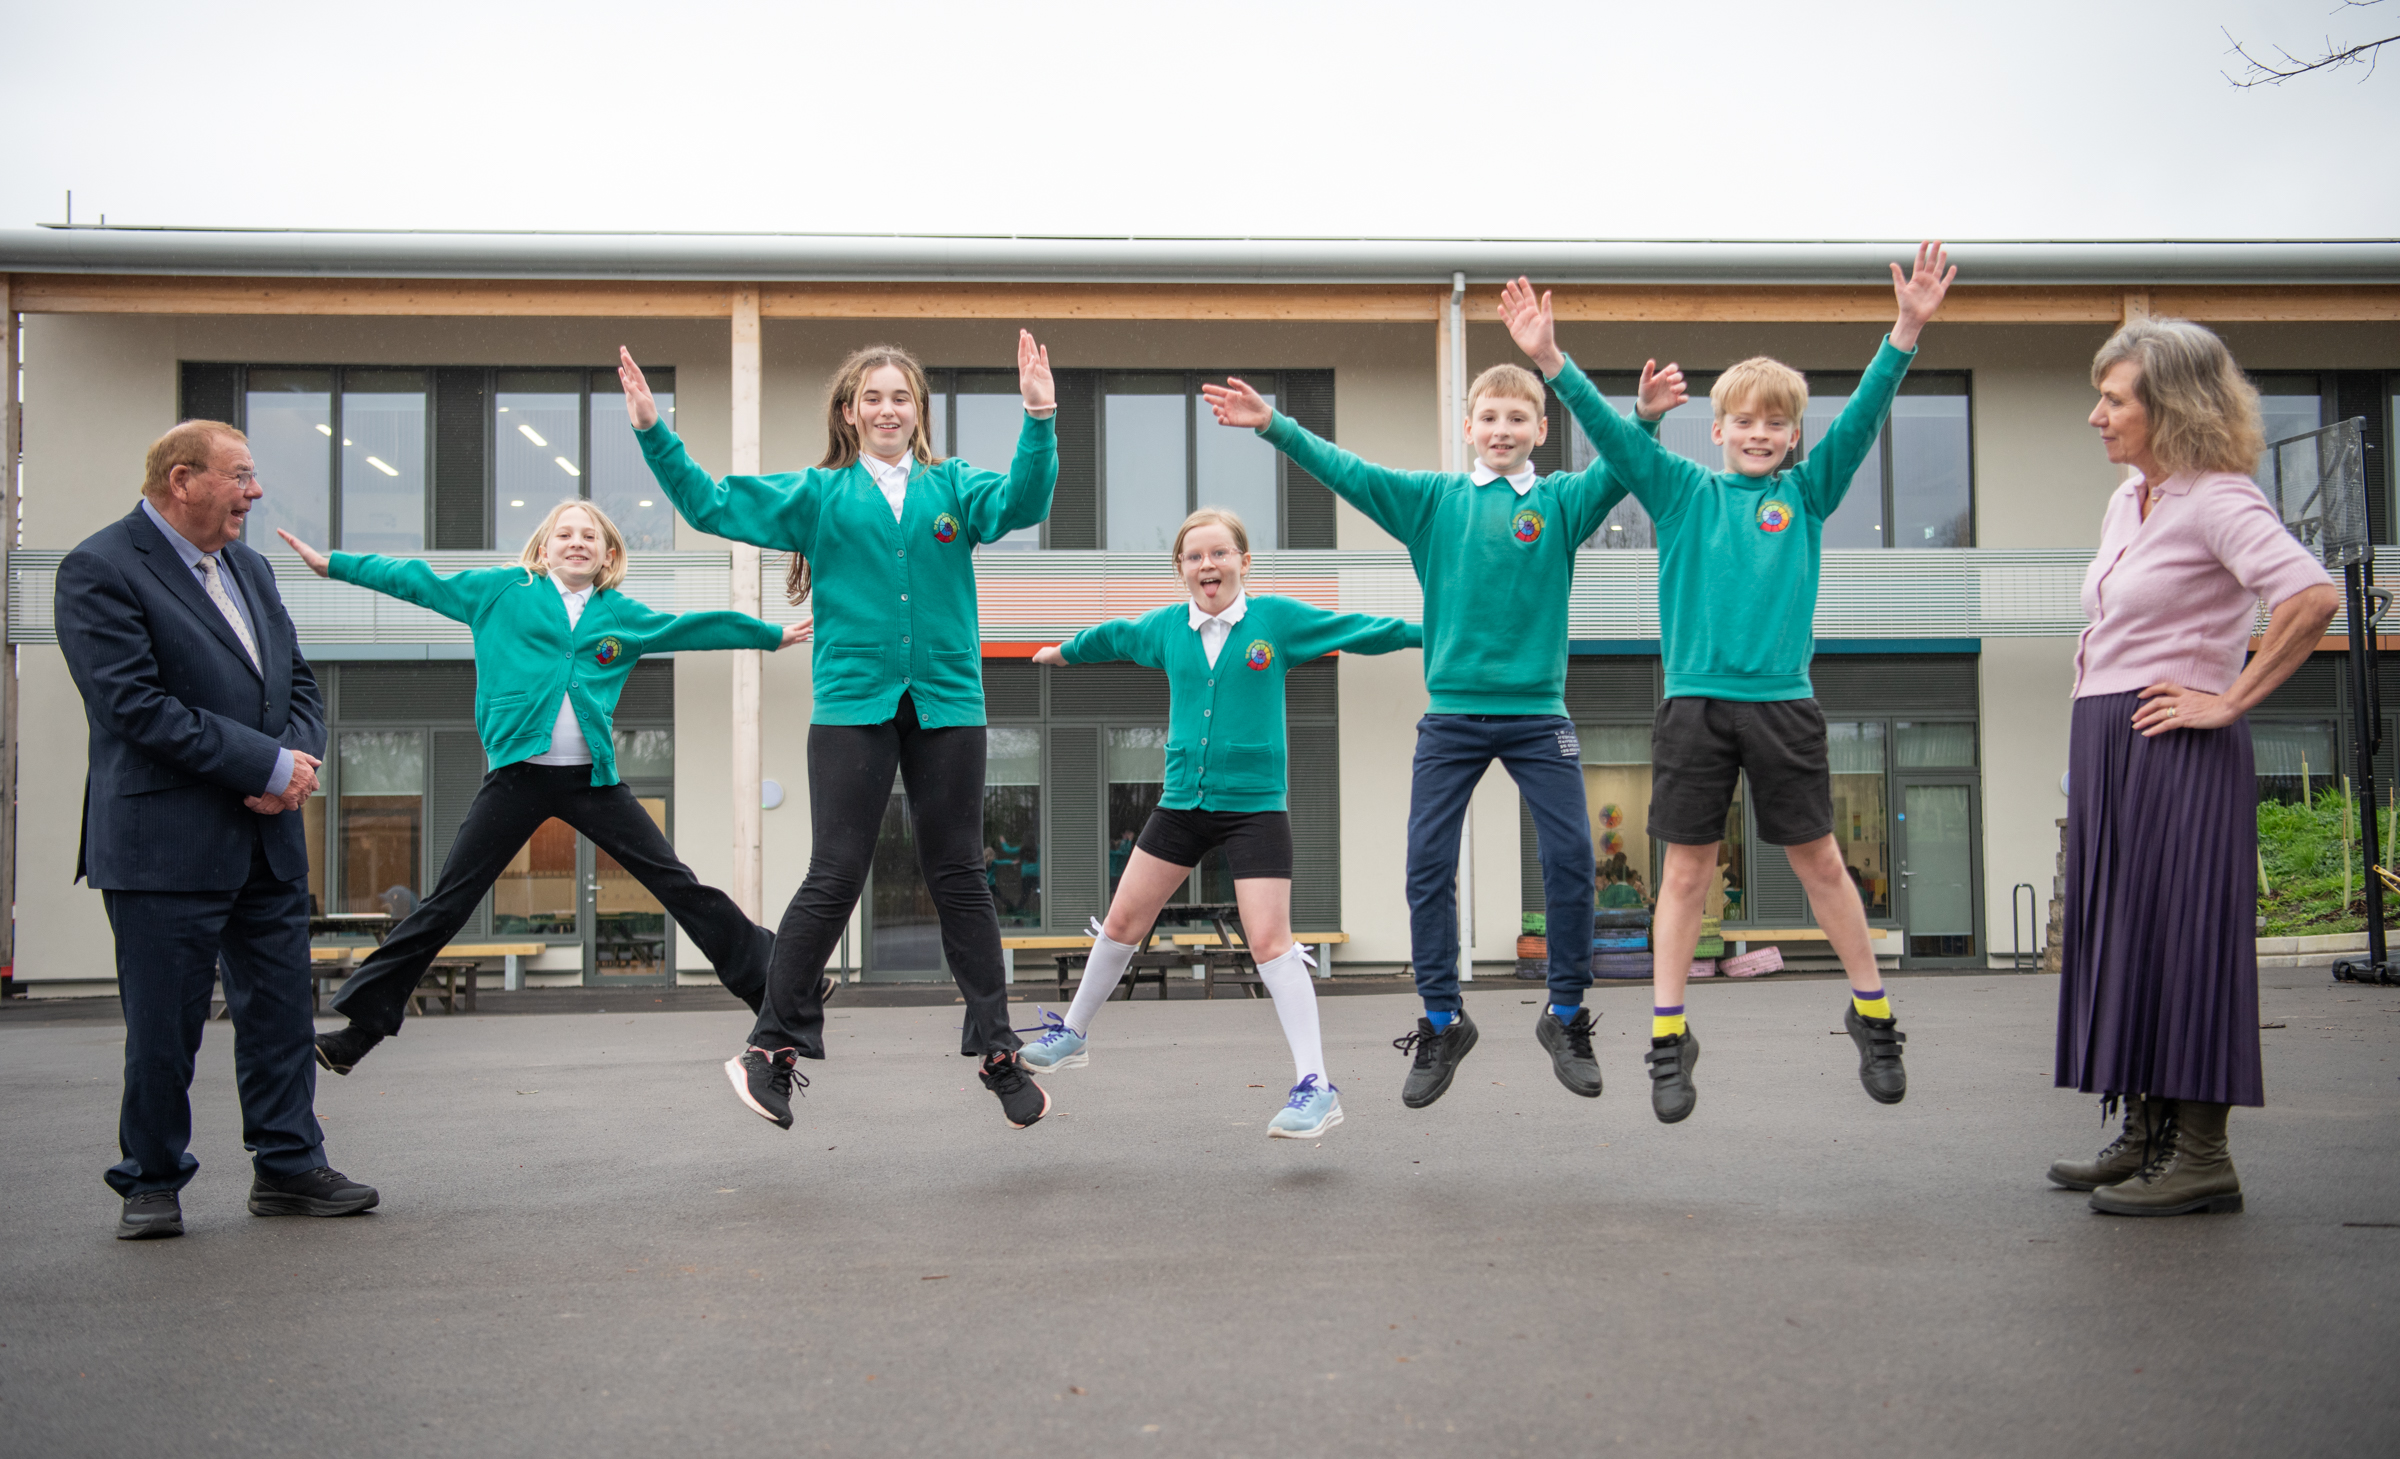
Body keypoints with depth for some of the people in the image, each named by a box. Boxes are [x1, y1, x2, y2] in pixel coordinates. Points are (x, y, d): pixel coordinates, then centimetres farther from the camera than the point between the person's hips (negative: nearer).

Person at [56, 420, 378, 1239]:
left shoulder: (248, 568, 15)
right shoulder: (99, 571, -9)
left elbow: (299, 680, 17)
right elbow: (135, 706, -18)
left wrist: (297, 759, -5)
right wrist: (268, 766, -18)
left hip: (268, 836, 7)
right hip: (166, 847, -7)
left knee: (281, 1009, 11)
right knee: (163, 1025, 3)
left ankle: (288, 1166, 23)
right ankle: (151, 1183, 20)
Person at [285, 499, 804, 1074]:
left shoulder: (623, 615, 13)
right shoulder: (503, 591, 8)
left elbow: (694, 628, 24)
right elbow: (420, 582, 14)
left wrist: (773, 635, 31)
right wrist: (332, 563, 16)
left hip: (592, 778, 2)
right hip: (519, 775, -1)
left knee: (681, 886, 0)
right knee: (445, 906, 0)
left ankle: (765, 982, 7)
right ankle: (360, 1026, 9)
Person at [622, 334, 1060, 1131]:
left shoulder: (954, 487, 9)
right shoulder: (818, 494, 9)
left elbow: (1019, 503, -10)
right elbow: (712, 504, 6)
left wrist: (1040, 421, -25)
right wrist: (654, 433, -5)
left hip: (947, 704, 1)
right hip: (852, 705, -1)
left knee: (959, 877, 7)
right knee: (834, 877, -3)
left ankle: (996, 1049, 16)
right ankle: (774, 1044, 12)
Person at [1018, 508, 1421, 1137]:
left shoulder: (1277, 618, -4)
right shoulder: (1165, 628, 6)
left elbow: (1355, 631, 3)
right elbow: (1114, 636, 26)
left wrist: (1430, 633, 2)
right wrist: (1065, 651, 42)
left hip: (1255, 806, -4)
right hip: (1182, 802, 4)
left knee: (1270, 943, -11)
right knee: (1122, 922, 11)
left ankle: (1315, 1086, -6)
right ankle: (1073, 1034, 31)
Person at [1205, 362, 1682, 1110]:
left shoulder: (1561, 500, 5)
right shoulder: (1434, 497, 7)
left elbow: (1617, 471, -11)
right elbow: (1348, 471, 2)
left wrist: (1645, 421, -31)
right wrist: (1273, 425, -8)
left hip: (1538, 712, 0)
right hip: (1452, 712, 1)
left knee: (1571, 856, -4)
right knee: (1428, 861, -2)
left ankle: (1566, 1015, 14)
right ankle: (1441, 1020, 13)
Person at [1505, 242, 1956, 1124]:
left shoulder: (1808, 494, 8)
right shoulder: (1683, 492, 7)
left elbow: (1863, 415, -2)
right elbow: (1610, 430, -3)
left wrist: (1906, 331, -15)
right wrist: (1549, 359, -14)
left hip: (1783, 703, 1)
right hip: (1694, 701, 0)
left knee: (1819, 860, 8)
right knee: (1687, 868, 4)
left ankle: (1872, 1017, 24)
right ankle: (1668, 1039, 11)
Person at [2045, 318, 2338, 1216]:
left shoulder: (2216, 499, -11)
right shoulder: (2127, 500, 16)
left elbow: (2313, 597, -25)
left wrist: (2230, 702, -19)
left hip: (2177, 751, -9)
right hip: (2108, 748, 9)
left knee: (2182, 933, -5)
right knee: (2119, 933, 11)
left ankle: (2201, 1155, 4)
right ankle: (2145, 1136, 21)